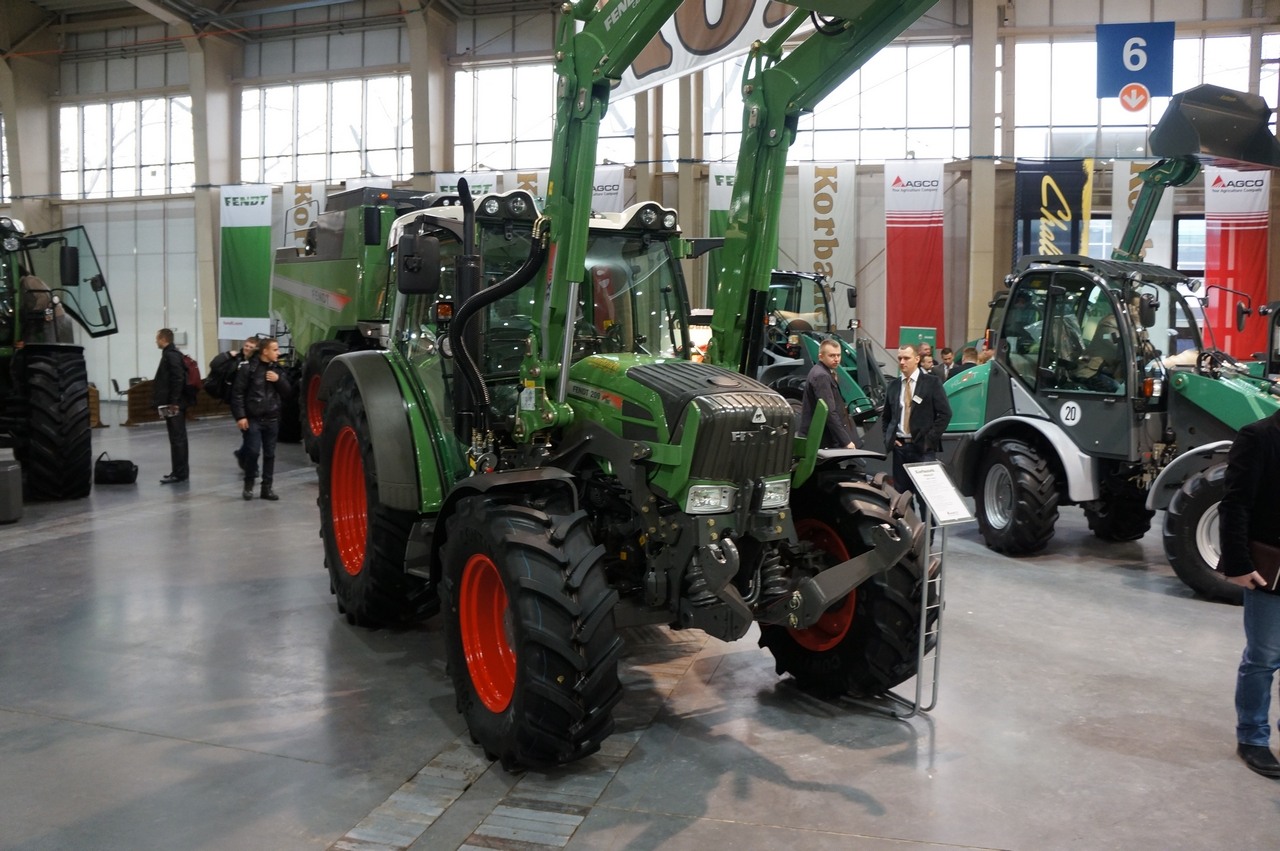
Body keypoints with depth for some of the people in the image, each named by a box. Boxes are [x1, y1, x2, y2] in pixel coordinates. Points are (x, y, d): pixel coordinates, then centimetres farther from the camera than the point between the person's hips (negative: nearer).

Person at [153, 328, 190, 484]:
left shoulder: (171, 355, -13)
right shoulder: (173, 354, 17)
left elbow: (178, 379, -22)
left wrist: (173, 402, -22)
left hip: (173, 404, -10)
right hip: (176, 403, 10)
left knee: (177, 438, -7)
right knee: (179, 438, 14)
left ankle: (179, 473, -5)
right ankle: (182, 470, 21)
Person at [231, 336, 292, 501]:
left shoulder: (278, 370, 10)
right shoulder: (249, 369, -7)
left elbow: (288, 392, 11)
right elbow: (237, 393, -9)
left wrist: (279, 380, -8)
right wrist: (240, 416, -14)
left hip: (272, 419, 5)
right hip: (253, 419, -5)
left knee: (270, 454, 6)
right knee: (253, 452, -9)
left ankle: (267, 487, 14)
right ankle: (248, 484, 11)